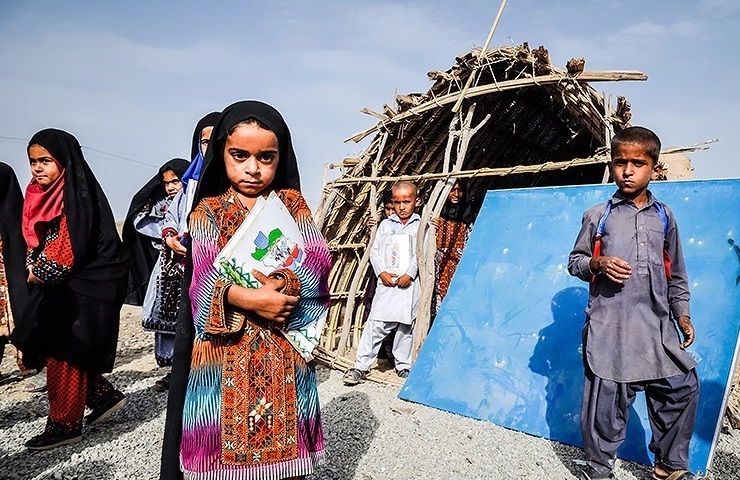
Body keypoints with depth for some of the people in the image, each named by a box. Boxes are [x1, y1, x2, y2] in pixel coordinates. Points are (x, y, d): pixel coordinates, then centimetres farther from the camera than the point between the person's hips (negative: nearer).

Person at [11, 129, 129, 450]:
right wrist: (35, 267, 1)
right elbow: (36, 240, 17)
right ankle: (105, 396, 26)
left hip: (83, 288, -9)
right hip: (60, 286, 9)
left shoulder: (78, 196, -17)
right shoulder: (42, 195, 10)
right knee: (54, 348, 13)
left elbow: (69, 250, -21)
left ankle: (65, 425, 14)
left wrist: (40, 274, -8)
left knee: (63, 352, -1)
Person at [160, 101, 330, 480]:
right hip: (224, 360, -1)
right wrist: (250, 299, -23)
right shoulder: (207, 213, 5)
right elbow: (205, 282, -8)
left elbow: (317, 263, -5)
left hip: (285, 359, 1)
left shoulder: (293, 205, 8)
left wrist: (283, 286, -23)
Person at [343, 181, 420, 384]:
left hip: (410, 282, -1)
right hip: (387, 282, 1)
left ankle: (403, 366, 21)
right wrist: (382, 272, -6)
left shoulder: (421, 226, 7)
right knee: (376, 324, -4)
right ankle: (361, 366, 0)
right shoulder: (385, 224, 13)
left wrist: (409, 274, -14)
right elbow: (375, 251, 8)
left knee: (406, 326, 7)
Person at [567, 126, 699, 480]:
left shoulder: (664, 218, 13)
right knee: (606, 395, -2)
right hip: (609, 324, -3)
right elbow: (575, 262, 9)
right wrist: (598, 264, -11)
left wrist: (683, 314, 14)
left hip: (657, 325, 4)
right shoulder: (598, 216, 4)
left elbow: (676, 275, 19)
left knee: (683, 387, 3)